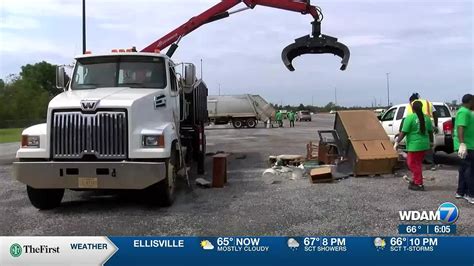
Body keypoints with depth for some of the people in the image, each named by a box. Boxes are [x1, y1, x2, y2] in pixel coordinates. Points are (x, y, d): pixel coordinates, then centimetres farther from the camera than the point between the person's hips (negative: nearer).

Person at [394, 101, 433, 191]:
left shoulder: (410, 118, -12)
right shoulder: (426, 118, 7)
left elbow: (403, 132, -15)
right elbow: (430, 132, 14)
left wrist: (397, 142, -9)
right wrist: (430, 141, 28)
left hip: (415, 145, -7)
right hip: (424, 145, 7)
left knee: (413, 164, 3)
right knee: (417, 163, 19)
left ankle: (419, 184, 5)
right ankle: (416, 181, 26)